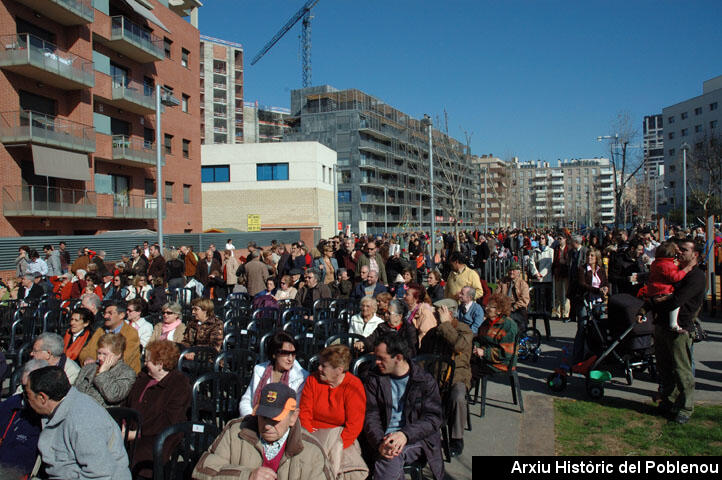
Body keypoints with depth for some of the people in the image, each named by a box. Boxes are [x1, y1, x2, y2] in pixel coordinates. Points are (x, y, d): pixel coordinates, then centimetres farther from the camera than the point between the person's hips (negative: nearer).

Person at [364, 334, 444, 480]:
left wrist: (405, 435, -21)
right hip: (386, 438, 2)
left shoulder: (426, 381, 2)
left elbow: (433, 418, -4)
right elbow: (370, 416, 2)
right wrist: (380, 442, -18)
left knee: (391, 459, -32)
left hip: (416, 439, -2)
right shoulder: (374, 379, 8)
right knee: (391, 460, -32)